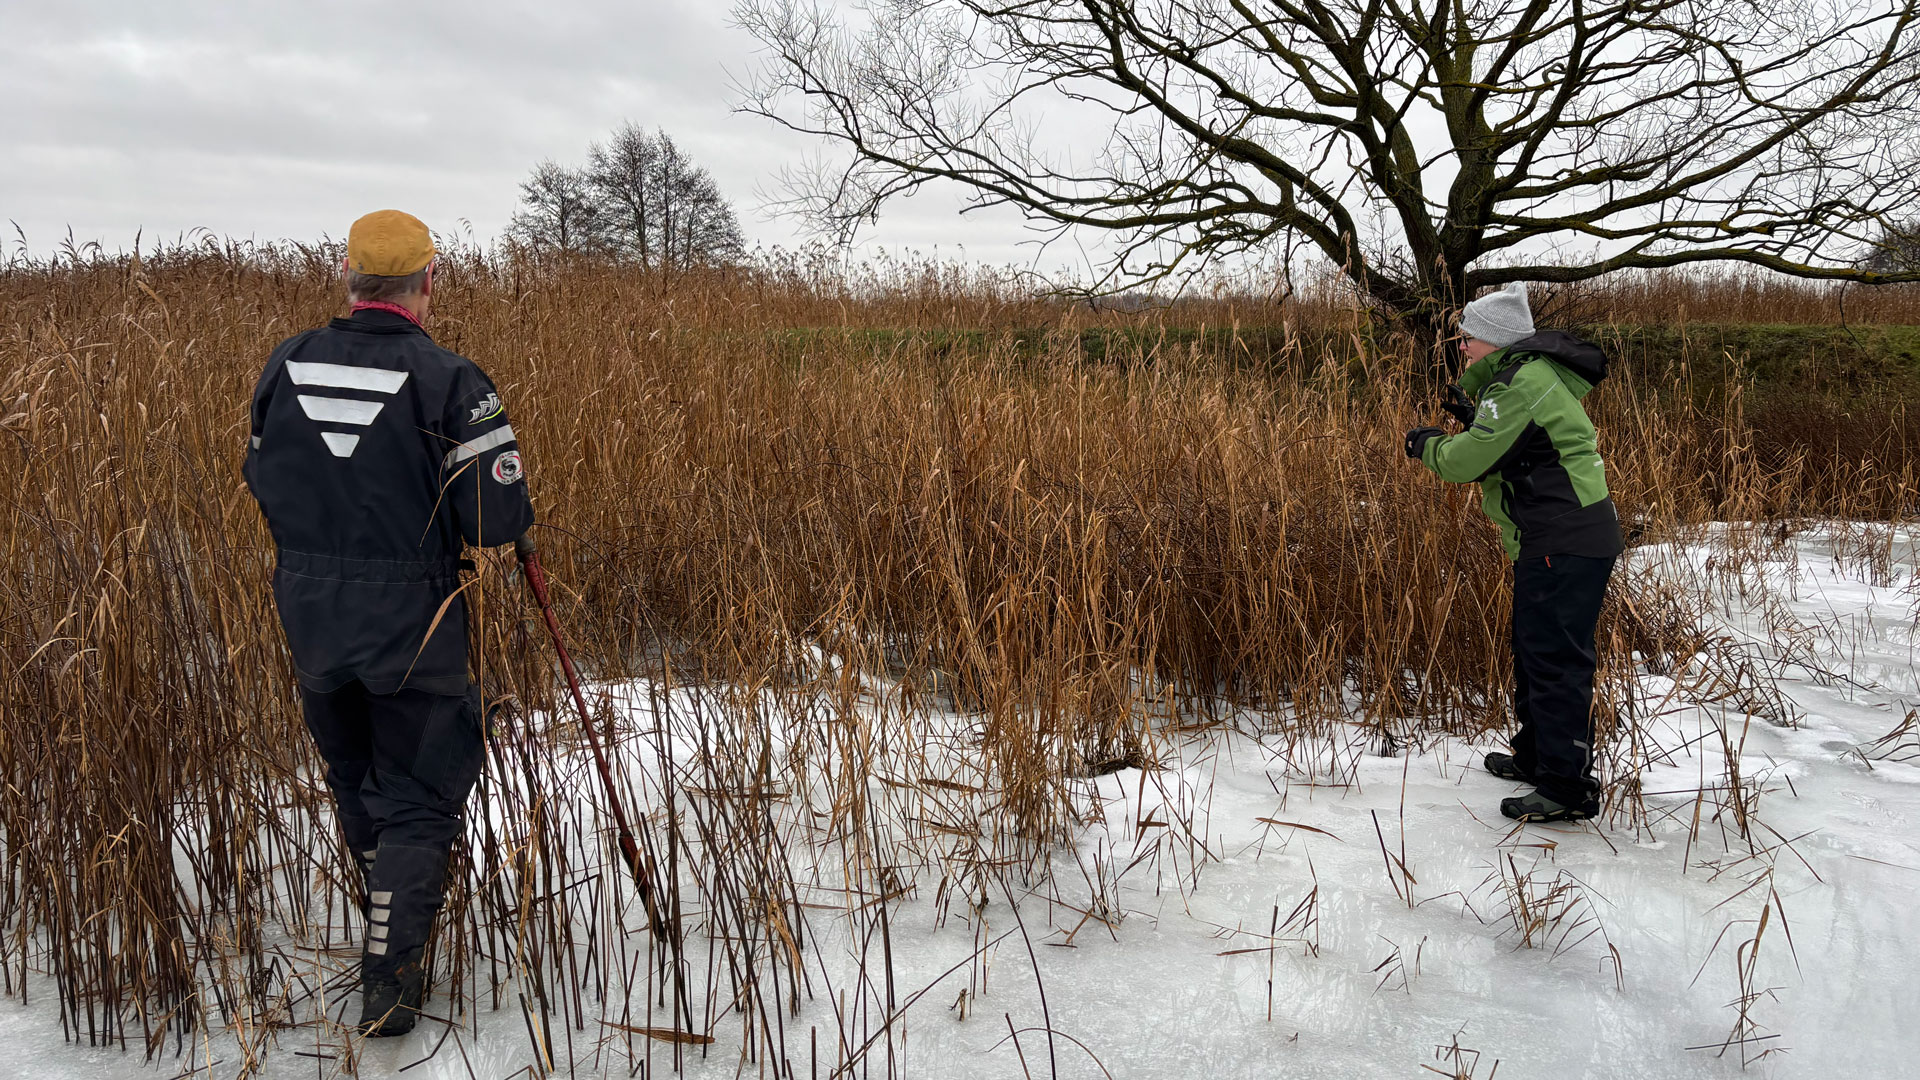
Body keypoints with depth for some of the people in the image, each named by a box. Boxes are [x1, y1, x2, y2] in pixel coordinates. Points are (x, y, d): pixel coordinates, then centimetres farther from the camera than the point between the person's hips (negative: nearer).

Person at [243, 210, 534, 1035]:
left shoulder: (286, 366, 0)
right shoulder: (447, 381, -17)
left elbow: (264, 486, 11)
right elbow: (496, 519, -18)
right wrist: (515, 510, 5)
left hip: (308, 617, 5)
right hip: (409, 626, -5)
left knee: (355, 782, 25)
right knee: (415, 796, 10)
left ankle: (394, 917, 45)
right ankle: (387, 981, 8)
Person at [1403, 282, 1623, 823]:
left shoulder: (1522, 382, -17)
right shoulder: (1530, 375, 17)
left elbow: (1470, 460, -19)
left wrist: (1426, 445, -1)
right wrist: (1475, 421, 12)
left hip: (1565, 545, -11)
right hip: (1553, 541, 11)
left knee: (1555, 662, -8)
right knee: (1533, 652, 20)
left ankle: (1567, 789, -2)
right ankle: (1535, 757, 34)